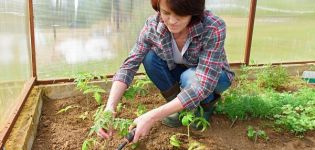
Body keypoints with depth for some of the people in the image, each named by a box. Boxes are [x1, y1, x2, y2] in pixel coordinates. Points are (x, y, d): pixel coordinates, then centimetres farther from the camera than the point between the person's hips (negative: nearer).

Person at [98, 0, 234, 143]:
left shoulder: (214, 28, -36)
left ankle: (207, 104, -1)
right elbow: (129, 65, -24)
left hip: (214, 77, -3)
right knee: (149, 57, -22)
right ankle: (178, 107, -5)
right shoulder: (153, 25, -25)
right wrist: (110, 107, -40)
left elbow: (203, 84, -41)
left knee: (189, 78, -35)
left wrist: (153, 116, -47)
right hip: (181, 74, 3)